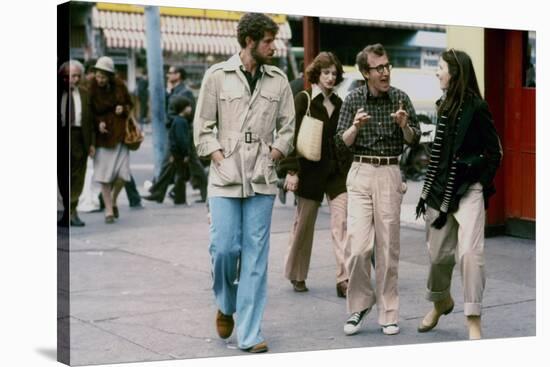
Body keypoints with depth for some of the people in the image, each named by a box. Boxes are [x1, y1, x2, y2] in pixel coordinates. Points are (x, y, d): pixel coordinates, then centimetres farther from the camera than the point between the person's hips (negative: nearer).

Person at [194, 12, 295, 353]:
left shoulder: (278, 80, 7)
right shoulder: (217, 75, 2)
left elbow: (287, 129, 12)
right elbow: (203, 127, 3)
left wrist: (271, 158, 0)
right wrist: (221, 161, -6)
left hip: (262, 181, 2)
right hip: (225, 178, -1)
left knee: (256, 255, 0)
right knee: (224, 248, -5)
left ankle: (250, 334, 4)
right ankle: (226, 306, 25)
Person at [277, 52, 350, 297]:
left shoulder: (338, 104, 12)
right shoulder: (303, 100, -3)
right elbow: (293, 136, -8)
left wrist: (349, 170, 11)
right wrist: (291, 170, -15)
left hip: (336, 172, 4)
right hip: (310, 172, -4)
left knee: (342, 224, -8)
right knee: (303, 224, 7)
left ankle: (344, 279, -10)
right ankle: (297, 276, 23)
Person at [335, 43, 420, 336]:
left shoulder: (400, 98, 4)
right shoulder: (353, 99, 2)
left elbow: (414, 141, 7)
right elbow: (341, 145, 1)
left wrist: (405, 125, -14)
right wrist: (355, 127, -18)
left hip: (390, 174, 1)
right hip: (360, 173, -1)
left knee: (388, 247, 3)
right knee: (359, 246, -10)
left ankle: (388, 313, 12)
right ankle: (360, 303, 10)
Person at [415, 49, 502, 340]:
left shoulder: (476, 107, -10)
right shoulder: (444, 106, 11)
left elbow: (494, 152, -7)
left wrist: (481, 185, -7)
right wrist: (428, 191, 15)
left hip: (468, 190, -6)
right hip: (441, 188, 7)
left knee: (469, 252, -17)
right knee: (439, 253, 13)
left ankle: (473, 321, -11)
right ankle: (441, 301, 39)